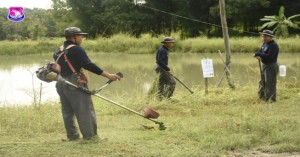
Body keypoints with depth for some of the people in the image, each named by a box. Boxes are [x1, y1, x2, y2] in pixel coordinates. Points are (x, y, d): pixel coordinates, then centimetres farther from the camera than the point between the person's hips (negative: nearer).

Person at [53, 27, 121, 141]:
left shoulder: (58, 51, 16)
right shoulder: (76, 49, -10)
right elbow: (88, 65, -18)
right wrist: (107, 75, -19)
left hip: (61, 84, 8)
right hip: (75, 84, -8)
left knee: (67, 111, 12)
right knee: (85, 110, -5)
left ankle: (72, 135, 16)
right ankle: (90, 135, -7)